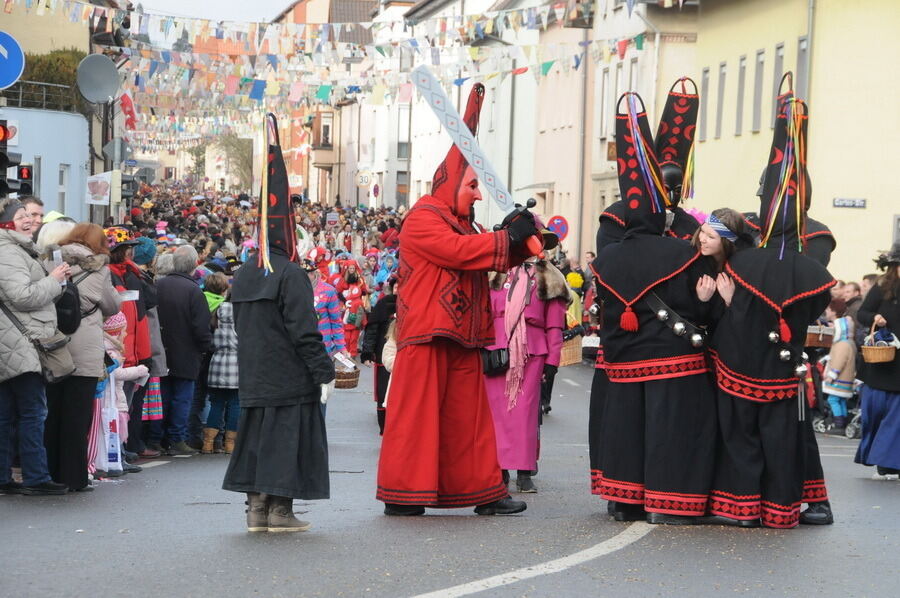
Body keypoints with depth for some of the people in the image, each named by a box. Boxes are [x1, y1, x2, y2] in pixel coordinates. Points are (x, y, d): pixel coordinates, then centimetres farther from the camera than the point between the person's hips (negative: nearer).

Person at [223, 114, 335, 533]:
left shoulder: (242, 277, 10)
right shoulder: (290, 275, -14)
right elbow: (304, 331, -17)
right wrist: (325, 372, -13)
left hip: (254, 377, 7)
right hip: (289, 379, -7)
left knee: (258, 435, 12)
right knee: (285, 435, -1)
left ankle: (257, 506, 13)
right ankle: (279, 509, 1)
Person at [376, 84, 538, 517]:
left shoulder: (462, 224, 23)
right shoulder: (422, 219, -7)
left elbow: (501, 259, 23)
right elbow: (458, 251, -22)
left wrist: (522, 240, 3)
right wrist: (509, 236, -18)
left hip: (462, 338, 9)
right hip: (426, 335, -9)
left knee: (468, 415, 8)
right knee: (416, 412, -6)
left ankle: (481, 491, 10)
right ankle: (401, 494, -2)